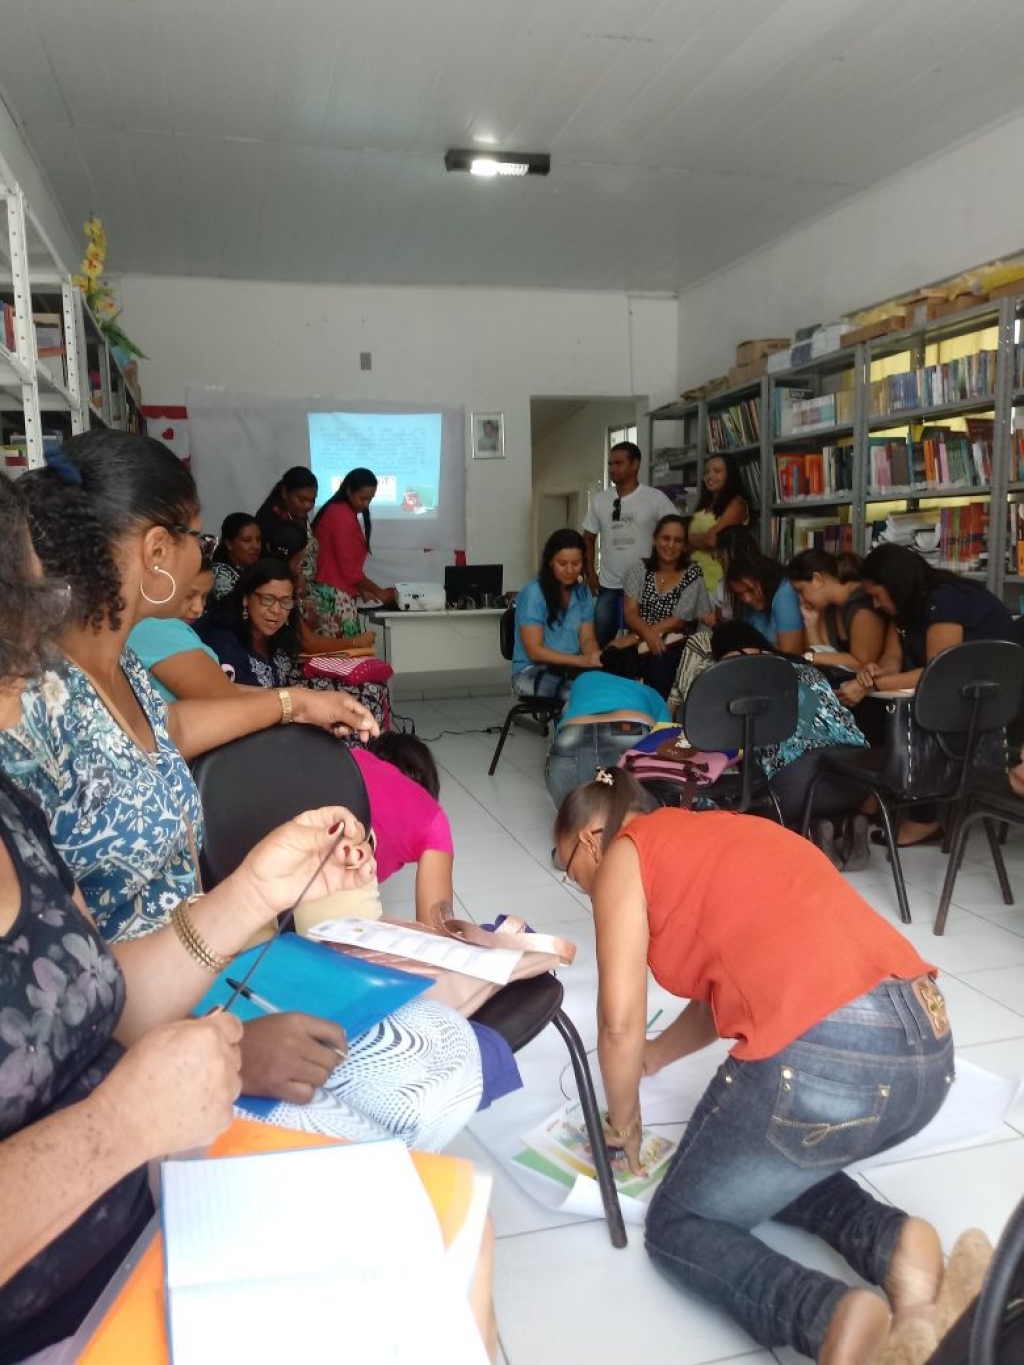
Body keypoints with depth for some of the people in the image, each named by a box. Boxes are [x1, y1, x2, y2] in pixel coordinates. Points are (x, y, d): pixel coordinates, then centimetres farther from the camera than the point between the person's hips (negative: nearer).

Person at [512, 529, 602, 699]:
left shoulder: (583, 593, 7)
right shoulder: (533, 593, -11)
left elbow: (587, 639, 7)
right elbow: (535, 651, -15)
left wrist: (596, 656, -18)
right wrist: (582, 661, -25)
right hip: (531, 671, -5)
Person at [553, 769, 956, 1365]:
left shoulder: (625, 854, 6)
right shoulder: (719, 833, 28)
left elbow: (621, 1020, 1)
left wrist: (624, 1122, 19)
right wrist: (655, 1056, 45)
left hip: (823, 1057, -8)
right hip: (928, 1047, 9)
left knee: (678, 1224, 16)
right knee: (767, 1164, 35)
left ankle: (831, 1315, -10)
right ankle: (890, 1241, 9)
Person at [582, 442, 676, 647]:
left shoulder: (656, 498, -6)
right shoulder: (599, 499, 6)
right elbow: (588, 538, 16)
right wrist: (590, 573, 7)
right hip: (608, 586, 3)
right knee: (600, 641, 5)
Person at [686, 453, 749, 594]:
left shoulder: (736, 503, -2)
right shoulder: (704, 505, 19)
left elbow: (712, 539, -12)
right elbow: (692, 541, 12)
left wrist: (691, 538, 4)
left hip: (719, 577, -6)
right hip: (696, 574, 6)